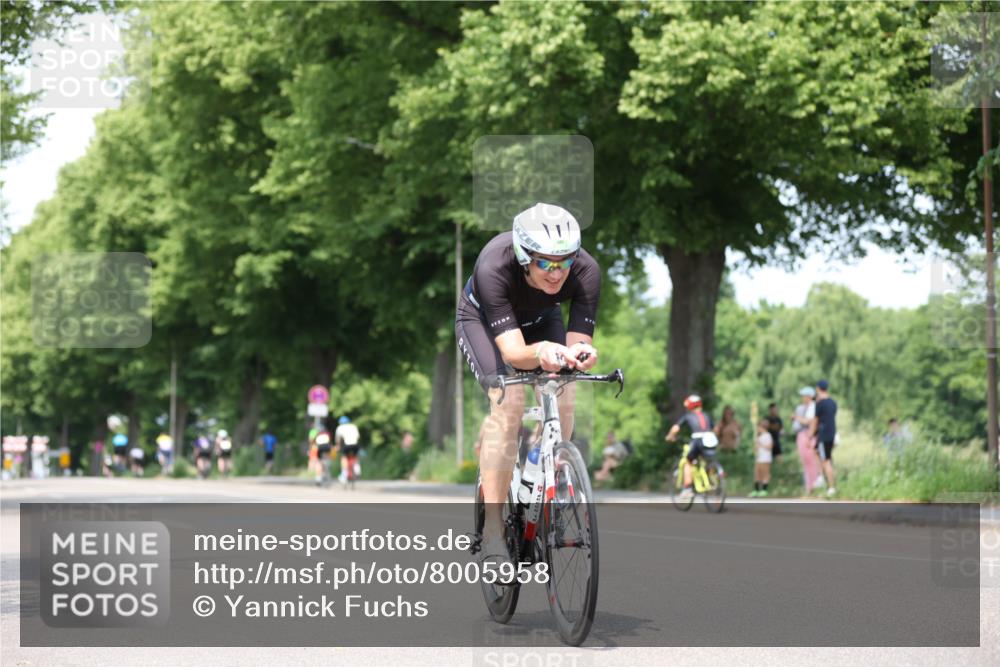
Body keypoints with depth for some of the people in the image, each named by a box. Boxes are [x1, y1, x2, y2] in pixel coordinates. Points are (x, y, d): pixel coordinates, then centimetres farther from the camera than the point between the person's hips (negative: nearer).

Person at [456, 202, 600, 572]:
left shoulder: (586, 271, -33)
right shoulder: (493, 268, -41)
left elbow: (580, 341, -32)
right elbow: (513, 351, -45)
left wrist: (580, 353, -56)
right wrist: (541, 353, -66)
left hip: (541, 320, 4)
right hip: (482, 320, -3)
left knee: (563, 403, -18)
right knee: (508, 403, -26)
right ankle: (492, 530, -24)